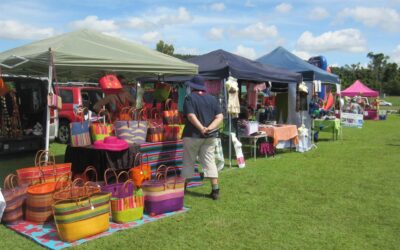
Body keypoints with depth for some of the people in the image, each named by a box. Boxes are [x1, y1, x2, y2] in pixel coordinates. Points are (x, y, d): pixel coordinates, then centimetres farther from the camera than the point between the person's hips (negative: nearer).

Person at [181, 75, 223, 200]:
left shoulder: (190, 98, -7)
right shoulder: (212, 99, 7)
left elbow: (191, 116, -20)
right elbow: (220, 117, -1)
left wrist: (201, 128, -19)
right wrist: (210, 128, -11)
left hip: (192, 135, -4)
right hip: (210, 136, 4)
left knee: (188, 162, 8)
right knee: (209, 161, 7)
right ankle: (215, 190, 3)